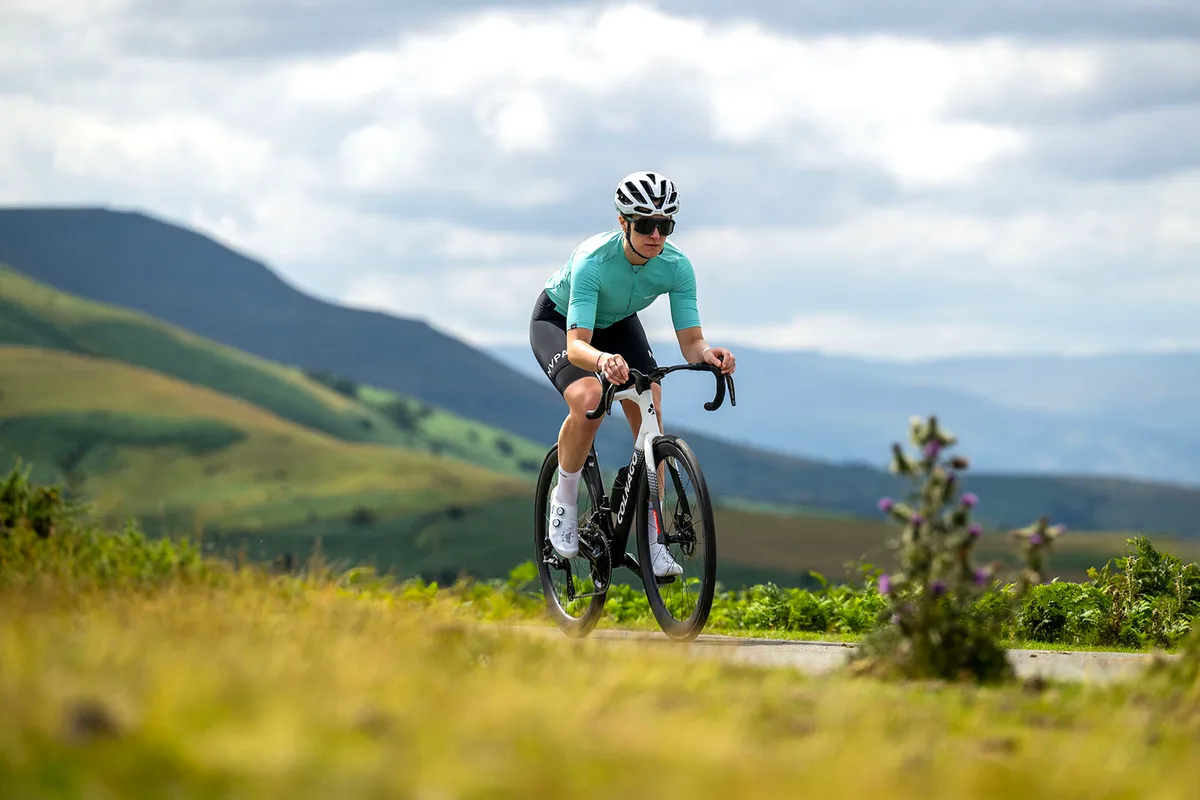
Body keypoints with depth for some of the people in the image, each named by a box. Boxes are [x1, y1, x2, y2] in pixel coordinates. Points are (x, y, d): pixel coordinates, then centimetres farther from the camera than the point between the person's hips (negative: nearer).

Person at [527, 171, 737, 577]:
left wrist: (709, 354, -50)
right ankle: (565, 498, -6)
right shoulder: (593, 261, -40)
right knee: (589, 401, -32)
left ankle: (653, 541, -11)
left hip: (617, 324, 4)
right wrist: (603, 361, -69)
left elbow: (690, 342, -26)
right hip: (557, 320, -4)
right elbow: (576, 345, -46)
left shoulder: (676, 266, -27)